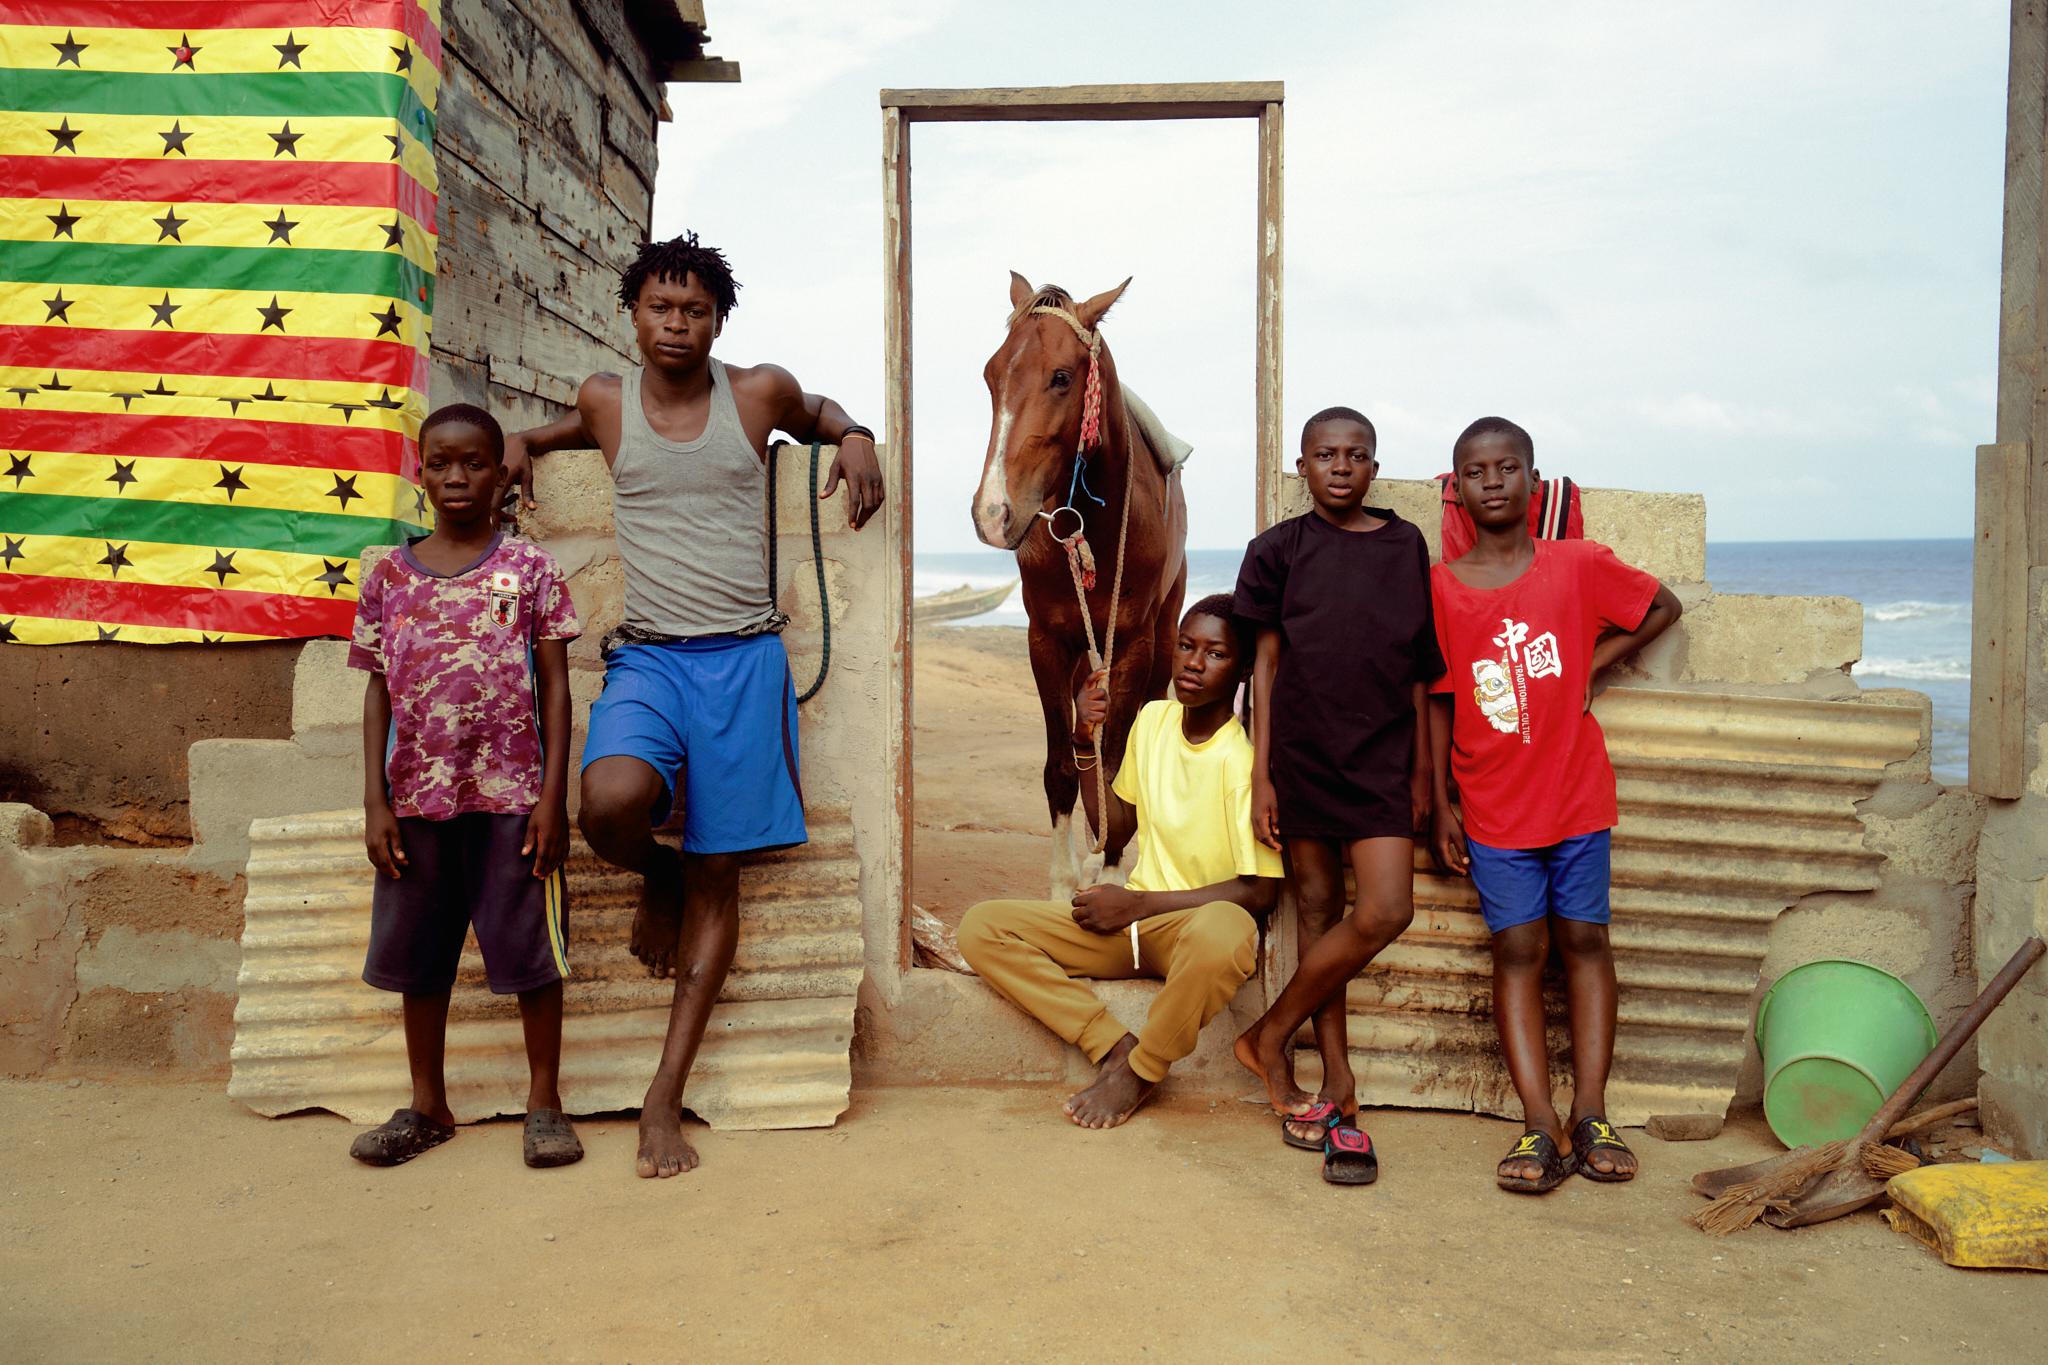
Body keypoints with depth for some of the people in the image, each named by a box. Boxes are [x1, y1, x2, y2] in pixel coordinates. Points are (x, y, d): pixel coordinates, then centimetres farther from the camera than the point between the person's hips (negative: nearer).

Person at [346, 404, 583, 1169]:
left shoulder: (528, 567, 0)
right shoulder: (389, 576, 6)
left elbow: (555, 685, -1)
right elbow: (378, 692, 8)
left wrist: (552, 796, -7)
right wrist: (375, 802, 1)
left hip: (511, 796, -3)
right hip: (418, 798, 3)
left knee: (531, 950, 3)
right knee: (417, 956, 12)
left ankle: (543, 1103, 18)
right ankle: (426, 1107, 28)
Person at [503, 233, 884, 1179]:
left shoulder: (759, 391, 3)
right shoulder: (603, 400, 7)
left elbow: (817, 415, 26)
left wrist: (853, 440, 5)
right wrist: (525, 442, 15)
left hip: (744, 657, 0)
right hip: (647, 656, 0)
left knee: (719, 876, 1)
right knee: (610, 804, -30)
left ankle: (665, 1095, 11)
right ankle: (657, 875, 10)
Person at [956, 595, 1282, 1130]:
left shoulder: (1241, 758, -16)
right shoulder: (1153, 719, 5)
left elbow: (1259, 891, -17)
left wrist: (1137, 904, -16)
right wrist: (1087, 743, 4)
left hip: (1196, 922, -6)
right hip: (1130, 918, 6)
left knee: (1224, 932, -44)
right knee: (980, 927, -13)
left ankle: (1140, 1071, -16)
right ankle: (1114, 1046, -17)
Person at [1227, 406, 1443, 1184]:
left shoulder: (1406, 548, 7)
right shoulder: (1279, 551, 3)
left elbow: (1419, 669, 9)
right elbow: (1265, 667, 2)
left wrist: (1422, 772, 7)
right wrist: (1261, 776, -3)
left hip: (1382, 755, 1)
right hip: (1302, 753, -1)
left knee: (1386, 912, -10)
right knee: (1319, 911, 6)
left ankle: (1269, 1034, 8)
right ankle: (1337, 1090, 15)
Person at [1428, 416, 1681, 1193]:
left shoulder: (1578, 566, -2)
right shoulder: (1440, 588, -2)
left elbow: (1662, 608, 14)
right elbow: (1437, 700, 2)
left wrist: (1593, 662, 1)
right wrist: (1441, 805, 0)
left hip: (1577, 791, 1)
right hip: (1494, 804, 0)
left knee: (1583, 939, 4)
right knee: (1517, 949, 0)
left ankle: (1589, 1116, 11)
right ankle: (1542, 1129, 1)